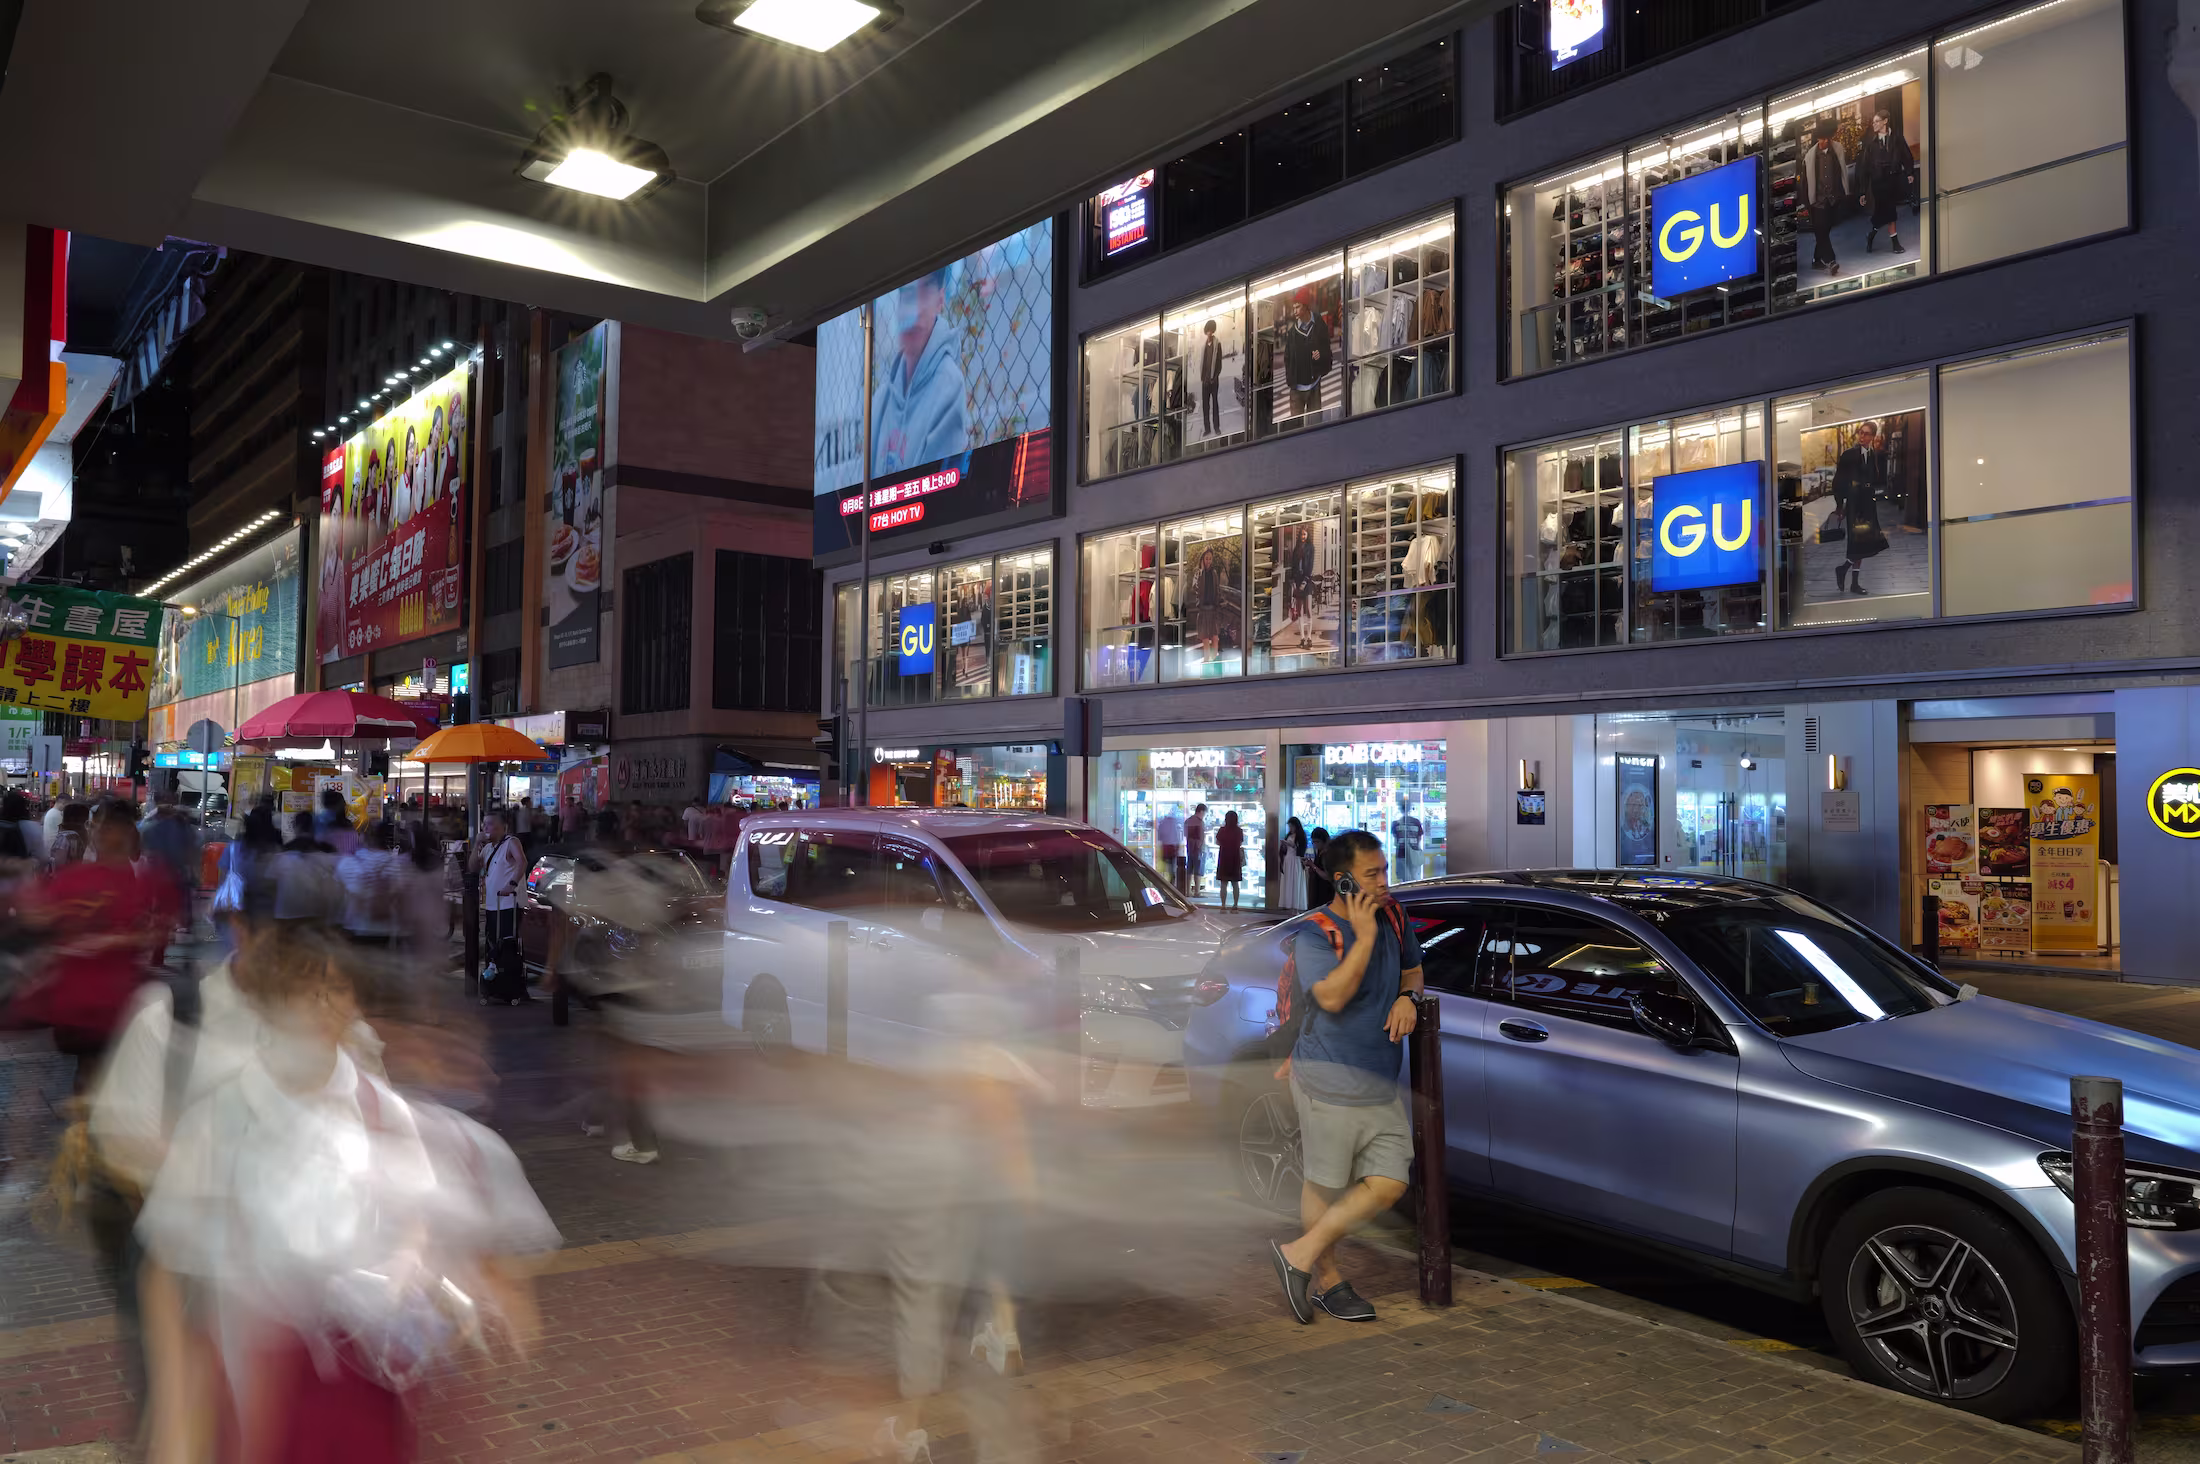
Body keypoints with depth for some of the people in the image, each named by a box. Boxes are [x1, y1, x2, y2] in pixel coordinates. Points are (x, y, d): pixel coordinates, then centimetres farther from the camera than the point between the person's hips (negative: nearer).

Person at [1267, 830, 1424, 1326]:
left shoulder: (1392, 916, 6)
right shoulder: (1314, 935, -13)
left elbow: (1412, 967, 23)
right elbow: (1332, 996, -28)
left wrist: (1407, 996, 1)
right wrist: (1364, 936, -25)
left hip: (1381, 1083, 7)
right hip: (1329, 1079, -7)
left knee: (1388, 1184, 2)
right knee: (1326, 1183, 5)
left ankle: (1300, 1254, 12)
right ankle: (1325, 1277, 25)